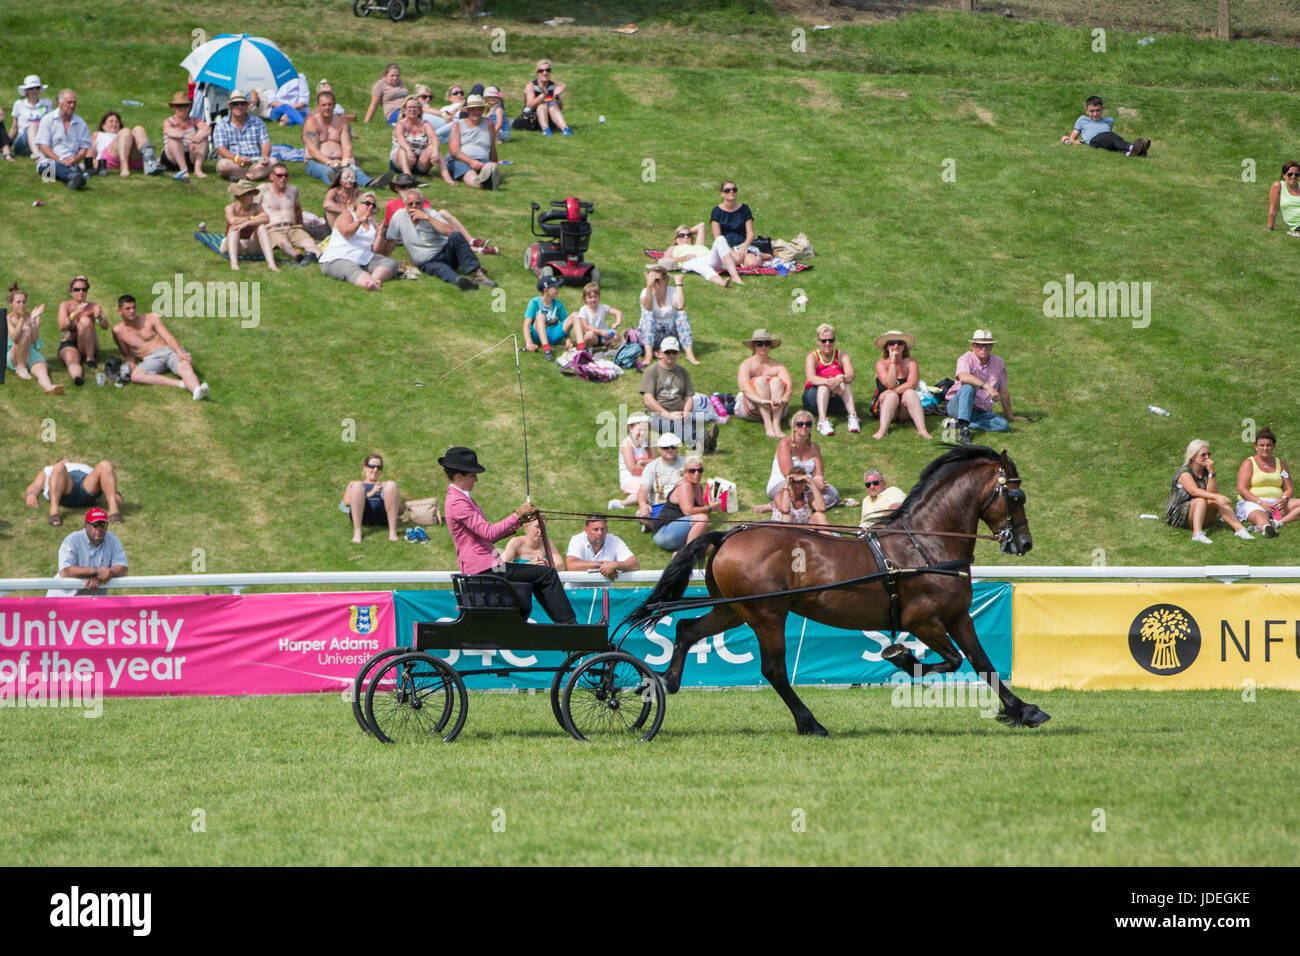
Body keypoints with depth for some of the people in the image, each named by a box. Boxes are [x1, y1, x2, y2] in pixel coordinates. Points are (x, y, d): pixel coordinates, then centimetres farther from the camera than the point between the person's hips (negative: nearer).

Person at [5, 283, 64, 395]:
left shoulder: (31, 317, 5)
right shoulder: (8, 319, -2)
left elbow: (34, 339, -9)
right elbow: (15, 338, -20)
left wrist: (34, 320, -22)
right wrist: (22, 318, -30)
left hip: (31, 353, 2)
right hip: (12, 356, -2)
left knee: (41, 369, -33)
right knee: (26, 331, -28)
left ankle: (49, 387, -68)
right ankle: (21, 368, -21)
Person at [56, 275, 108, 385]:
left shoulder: (93, 306, 7)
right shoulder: (65, 305, 4)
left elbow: (105, 327, -5)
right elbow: (62, 327, -12)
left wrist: (99, 316, -28)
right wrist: (75, 314, -29)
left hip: (87, 346, 1)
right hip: (68, 345, -1)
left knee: (85, 320, -26)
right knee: (72, 359, -38)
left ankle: (90, 358, -25)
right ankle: (76, 376, -71)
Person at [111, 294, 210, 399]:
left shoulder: (151, 318, 7)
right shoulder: (118, 331, 8)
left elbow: (168, 337, -2)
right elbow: (127, 354, 15)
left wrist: (179, 352, -21)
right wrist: (132, 366, -8)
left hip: (169, 351, 0)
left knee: (185, 366, -34)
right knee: (135, 376, -35)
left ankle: (197, 390, -66)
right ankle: (180, 383, -44)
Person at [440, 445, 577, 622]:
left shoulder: (462, 498, 19)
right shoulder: (456, 503, -15)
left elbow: (488, 536, 20)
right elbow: (489, 533, -23)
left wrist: (520, 521, 10)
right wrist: (517, 516, -14)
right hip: (482, 568, -11)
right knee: (547, 574, -10)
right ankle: (568, 623, -8)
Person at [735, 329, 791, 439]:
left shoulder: (778, 366, 10)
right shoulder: (746, 365, 4)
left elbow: (789, 386, -7)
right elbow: (744, 387, -15)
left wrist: (783, 399, -32)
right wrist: (761, 400, -36)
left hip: (775, 409, 2)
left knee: (777, 381, -23)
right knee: (760, 381, -25)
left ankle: (776, 424, -46)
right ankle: (768, 425, -48)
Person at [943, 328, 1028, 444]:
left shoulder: (999, 364, 7)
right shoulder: (966, 360, -9)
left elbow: (1004, 392, 16)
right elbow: (963, 377, -33)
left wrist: (1011, 416, 22)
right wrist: (987, 387, -42)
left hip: (981, 412, 5)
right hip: (958, 407, -5)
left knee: (1003, 425, -22)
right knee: (968, 387, -35)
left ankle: (958, 423, -24)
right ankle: (964, 429, -48)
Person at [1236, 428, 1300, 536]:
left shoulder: (1280, 464, 17)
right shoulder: (1249, 463, 4)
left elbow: (1288, 489, 15)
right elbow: (1241, 489, -7)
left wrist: (1284, 499, -11)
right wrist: (1260, 502, -21)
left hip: (1276, 502, 6)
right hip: (1252, 502, -6)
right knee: (1259, 515, -41)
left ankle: (1279, 522, -44)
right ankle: (1266, 527, -77)